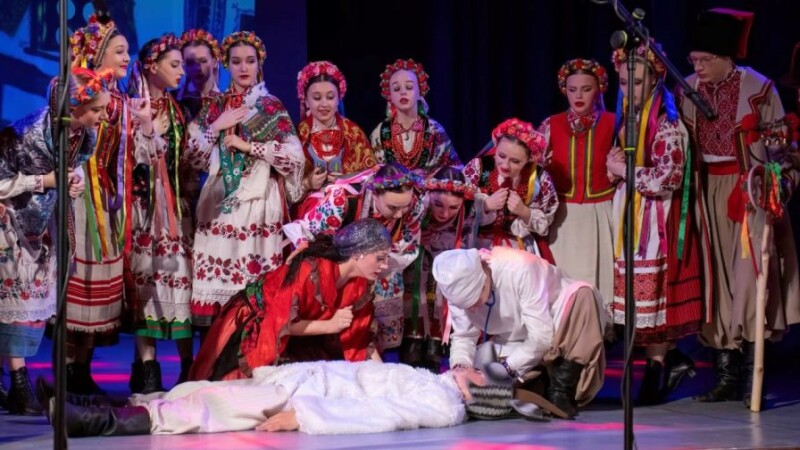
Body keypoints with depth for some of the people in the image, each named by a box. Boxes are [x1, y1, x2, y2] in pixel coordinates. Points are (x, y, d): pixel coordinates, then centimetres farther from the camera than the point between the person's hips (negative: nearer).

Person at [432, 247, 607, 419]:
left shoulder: (519, 268, -34)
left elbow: (542, 335, -32)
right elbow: (463, 336, -9)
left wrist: (507, 368, -34)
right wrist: (460, 367, -29)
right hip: (519, 344, 4)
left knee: (583, 295, -36)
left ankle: (561, 390, -28)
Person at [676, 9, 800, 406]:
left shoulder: (757, 88, -7)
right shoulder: (688, 90, 5)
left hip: (749, 191, -4)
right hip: (708, 194, 4)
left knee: (749, 276, -9)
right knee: (716, 280, 3)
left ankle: (752, 371, -5)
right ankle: (726, 374, 7)